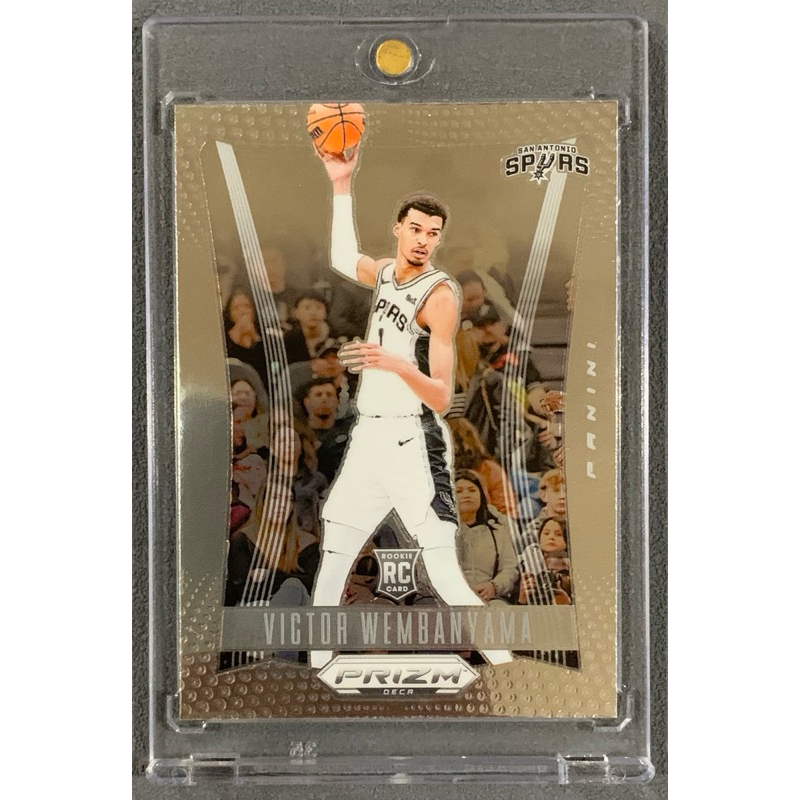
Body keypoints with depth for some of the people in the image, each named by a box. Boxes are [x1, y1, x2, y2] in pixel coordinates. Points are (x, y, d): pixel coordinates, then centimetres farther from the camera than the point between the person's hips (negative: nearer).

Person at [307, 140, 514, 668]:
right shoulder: (385, 273, 8)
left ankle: (505, 664, 7)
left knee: (444, 576, -10)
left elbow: (441, 398, -18)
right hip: (368, 438, 7)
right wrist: (342, 183, 24)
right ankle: (317, 663, 27)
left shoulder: (439, 295, -13)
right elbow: (343, 257, 31)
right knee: (332, 563, 12)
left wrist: (394, 363, -36)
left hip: (414, 444, -7)